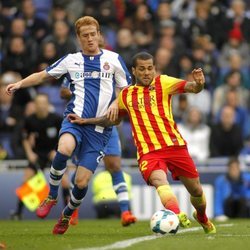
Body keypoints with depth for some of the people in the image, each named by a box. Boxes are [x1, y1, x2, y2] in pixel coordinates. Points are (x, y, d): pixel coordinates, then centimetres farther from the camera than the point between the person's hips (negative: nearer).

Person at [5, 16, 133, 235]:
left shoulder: (113, 59, 8)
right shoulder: (70, 60, 12)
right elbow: (43, 75, 20)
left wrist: (116, 103, -7)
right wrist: (19, 84, 5)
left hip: (99, 128, 0)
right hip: (75, 119, 0)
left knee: (82, 181, -8)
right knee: (64, 149, -36)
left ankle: (67, 215, 24)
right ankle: (51, 196, -12)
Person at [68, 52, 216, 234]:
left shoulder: (163, 83, 4)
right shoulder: (126, 95, 14)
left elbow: (190, 87, -11)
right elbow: (113, 119, 32)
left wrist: (198, 83, -34)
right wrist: (85, 121, 27)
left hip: (174, 145, -1)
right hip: (148, 152, 1)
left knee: (196, 191, 8)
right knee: (159, 179, -32)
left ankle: (202, 218, 40)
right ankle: (177, 215, -54)